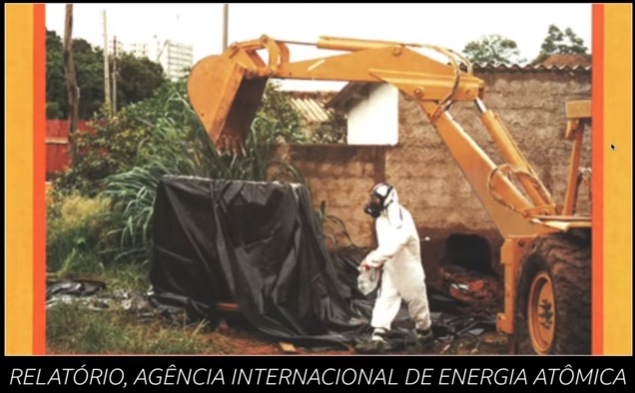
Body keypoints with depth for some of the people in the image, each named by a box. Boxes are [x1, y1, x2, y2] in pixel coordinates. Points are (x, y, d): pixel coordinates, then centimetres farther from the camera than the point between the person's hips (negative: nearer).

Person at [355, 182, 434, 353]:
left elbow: (394, 243, -35)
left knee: (416, 301, 9)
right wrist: (379, 261, 10)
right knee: (384, 301, -4)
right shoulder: (381, 218, 4)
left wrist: (372, 259, -33)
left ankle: (425, 333, 31)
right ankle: (378, 338, -8)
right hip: (390, 268, 7)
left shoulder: (401, 218, -26)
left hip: (408, 268, -7)